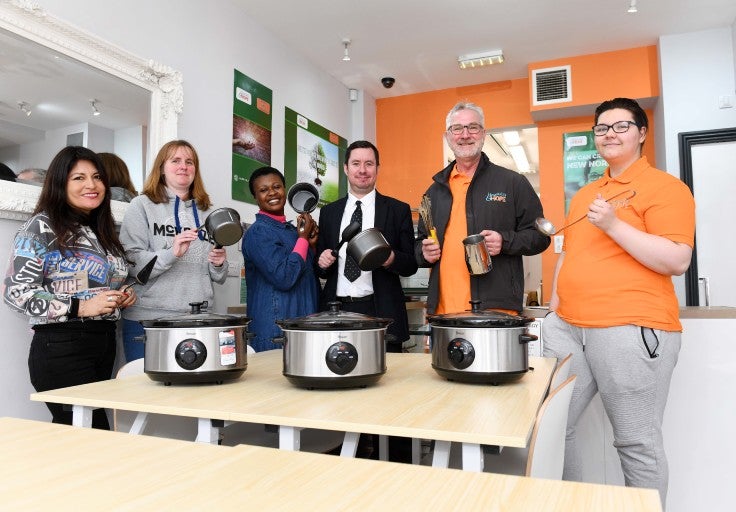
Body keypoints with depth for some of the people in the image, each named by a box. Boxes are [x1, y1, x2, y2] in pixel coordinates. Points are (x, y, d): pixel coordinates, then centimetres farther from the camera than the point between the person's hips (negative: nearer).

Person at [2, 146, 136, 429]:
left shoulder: (102, 230, 16)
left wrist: (123, 297, 7)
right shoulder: (42, 227, -5)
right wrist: (80, 308, -18)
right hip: (62, 348, -7)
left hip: (104, 344, 7)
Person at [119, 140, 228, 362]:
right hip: (148, 319, -3)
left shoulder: (208, 212, 15)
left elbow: (219, 277, 18)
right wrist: (171, 254, -23)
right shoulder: (142, 205, 3)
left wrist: (219, 264, -3)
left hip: (199, 320, 4)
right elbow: (130, 263, -10)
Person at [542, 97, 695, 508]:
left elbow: (678, 261, -12)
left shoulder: (665, 187, -1)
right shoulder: (584, 194, 20)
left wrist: (614, 226, -18)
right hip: (569, 328, 7)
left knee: (638, 444, 2)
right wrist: (555, 312, 18)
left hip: (631, 330, -7)